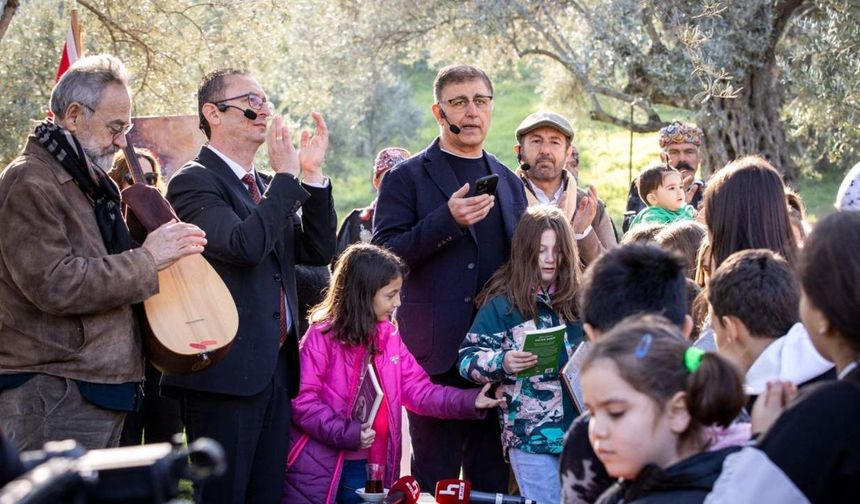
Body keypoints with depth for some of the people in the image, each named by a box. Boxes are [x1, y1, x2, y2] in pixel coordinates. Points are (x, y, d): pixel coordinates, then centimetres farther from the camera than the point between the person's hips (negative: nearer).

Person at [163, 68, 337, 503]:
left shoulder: (267, 188, 18)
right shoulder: (194, 182, -8)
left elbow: (317, 251, 11)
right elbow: (244, 246, -23)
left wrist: (313, 175, 2)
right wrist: (287, 176, -15)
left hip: (275, 368, 8)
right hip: (225, 371, -8)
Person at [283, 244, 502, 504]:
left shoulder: (389, 336, 10)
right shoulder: (323, 336, -11)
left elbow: (418, 389, 7)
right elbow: (302, 399, -15)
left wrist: (469, 401, -4)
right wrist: (347, 433, -22)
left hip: (373, 467, 6)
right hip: (321, 470, -6)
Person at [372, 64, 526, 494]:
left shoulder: (509, 182, 16)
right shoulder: (407, 178, 0)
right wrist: (448, 220, -20)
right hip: (437, 352, -5)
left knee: (492, 475, 10)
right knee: (435, 478, 0)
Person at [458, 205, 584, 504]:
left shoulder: (576, 298, 9)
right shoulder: (503, 303, -4)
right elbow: (468, 360, -7)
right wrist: (502, 362, -25)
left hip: (578, 430, 5)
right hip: (530, 435, -4)